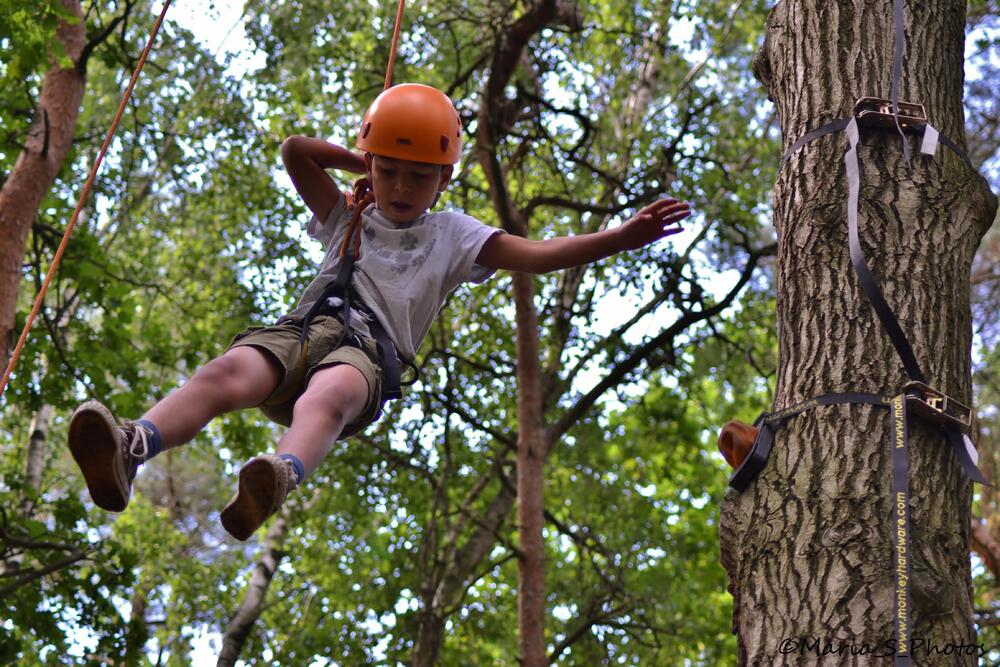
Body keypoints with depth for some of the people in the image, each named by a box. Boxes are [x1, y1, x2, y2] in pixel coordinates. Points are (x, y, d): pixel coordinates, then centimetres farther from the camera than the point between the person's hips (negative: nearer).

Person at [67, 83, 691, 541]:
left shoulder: (452, 234, 25)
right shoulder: (347, 217, 35)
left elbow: (538, 254, 13)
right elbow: (295, 150, 30)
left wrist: (619, 238, 2)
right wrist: (361, 161, 31)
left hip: (369, 348, -3)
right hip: (300, 328, 3)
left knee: (329, 397, -41)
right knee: (229, 371, -32)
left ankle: (281, 478, -75)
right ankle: (131, 450, -59)